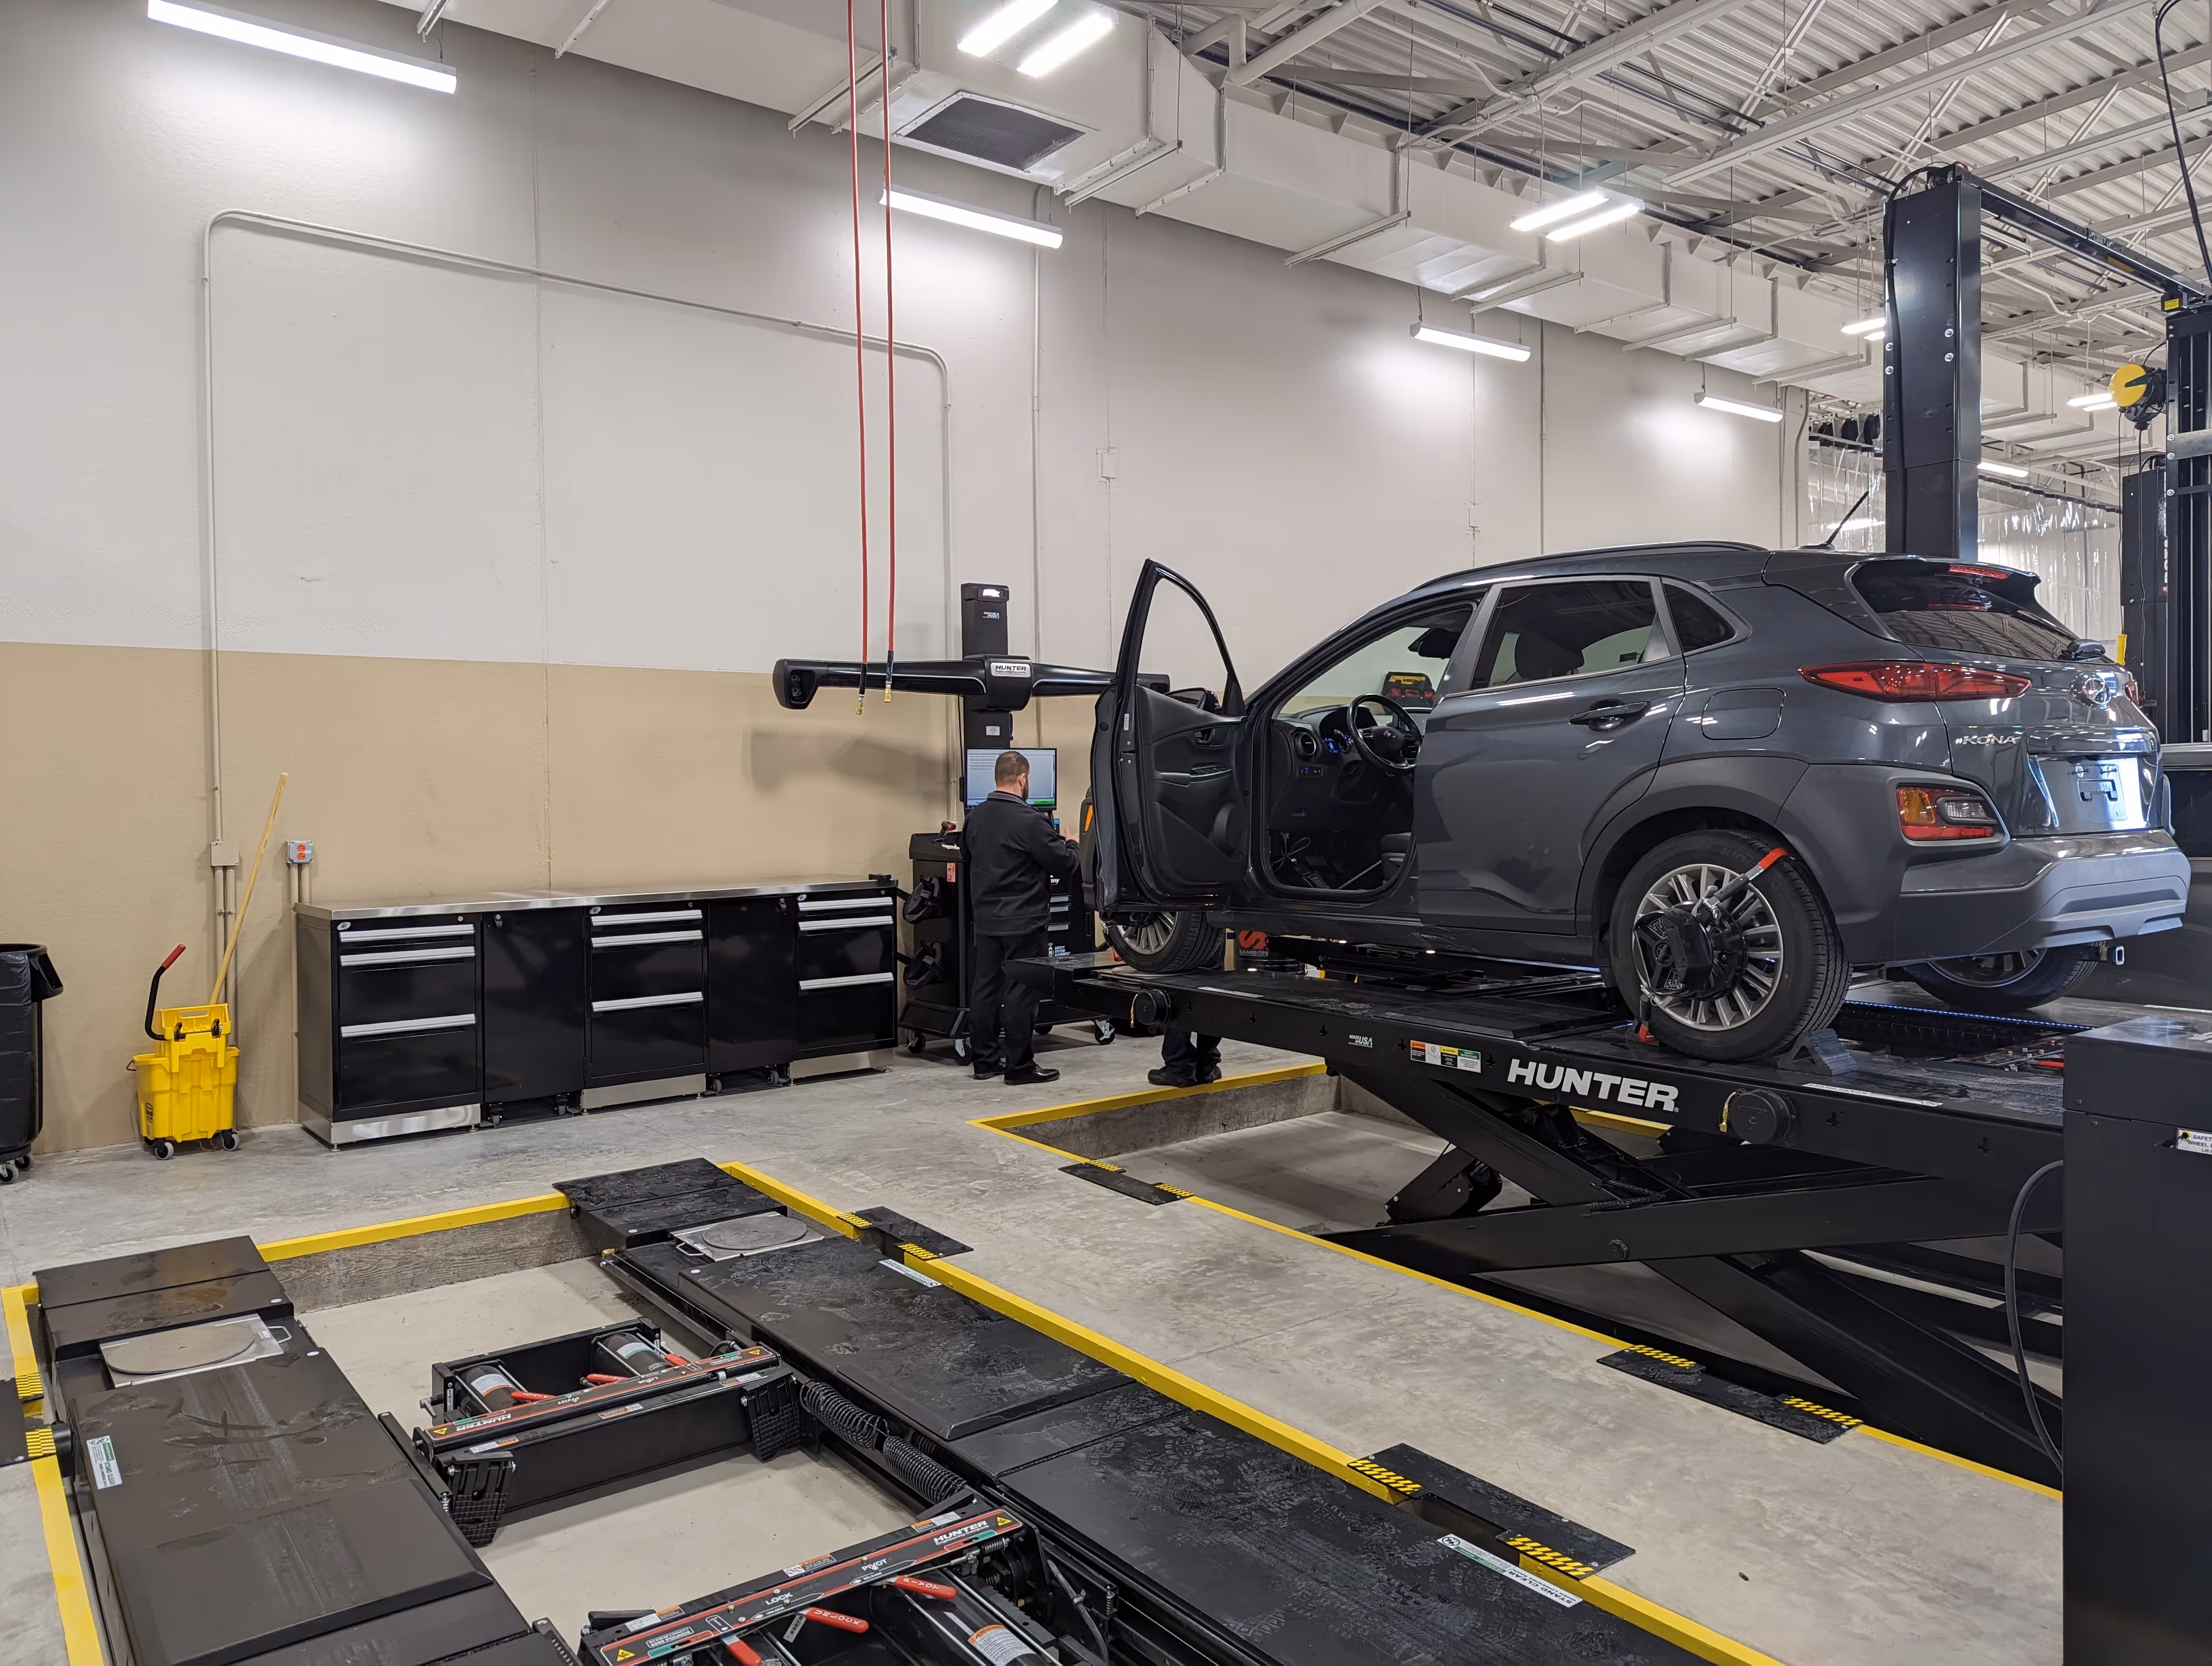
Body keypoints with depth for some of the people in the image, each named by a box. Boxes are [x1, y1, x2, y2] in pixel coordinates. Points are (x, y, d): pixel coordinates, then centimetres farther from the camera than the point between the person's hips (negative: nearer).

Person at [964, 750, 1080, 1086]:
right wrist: (1073, 847, 8)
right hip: (1022, 922, -7)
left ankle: (985, 1061, 20)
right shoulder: (1030, 820, -18)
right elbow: (1064, 864, -14)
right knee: (1020, 992, -1)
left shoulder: (975, 817, 5)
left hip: (986, 919, 7)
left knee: (984, 988, 12)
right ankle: (1019, 1065, 5)